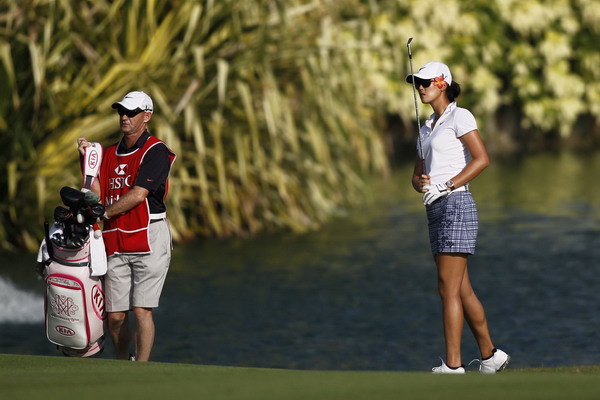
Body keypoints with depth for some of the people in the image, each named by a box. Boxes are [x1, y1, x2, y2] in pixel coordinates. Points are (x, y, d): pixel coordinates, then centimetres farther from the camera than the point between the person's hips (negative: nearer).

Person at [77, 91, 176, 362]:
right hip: (116, 245, 6)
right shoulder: (110, 154, 17)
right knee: (115, 316, 3)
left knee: (141, 311, -12)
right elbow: (98, 194, 9)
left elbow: (138, 194, -13)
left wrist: (104, 213, -4)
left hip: (149, 242, -6)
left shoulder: (156, 152, -5)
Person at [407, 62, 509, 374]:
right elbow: (417, 175, 21)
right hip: (436, 211, 9)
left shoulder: (459, 117, -5)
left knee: (449, 288, -12)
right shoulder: (427, 128, 21)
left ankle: (452, 364, -13)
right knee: (462, 290, 10)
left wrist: (444, 186, -17)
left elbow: (482, 159, -15)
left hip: (456, 205, -9)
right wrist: (422, 183, -4)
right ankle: (490, 355, 17)